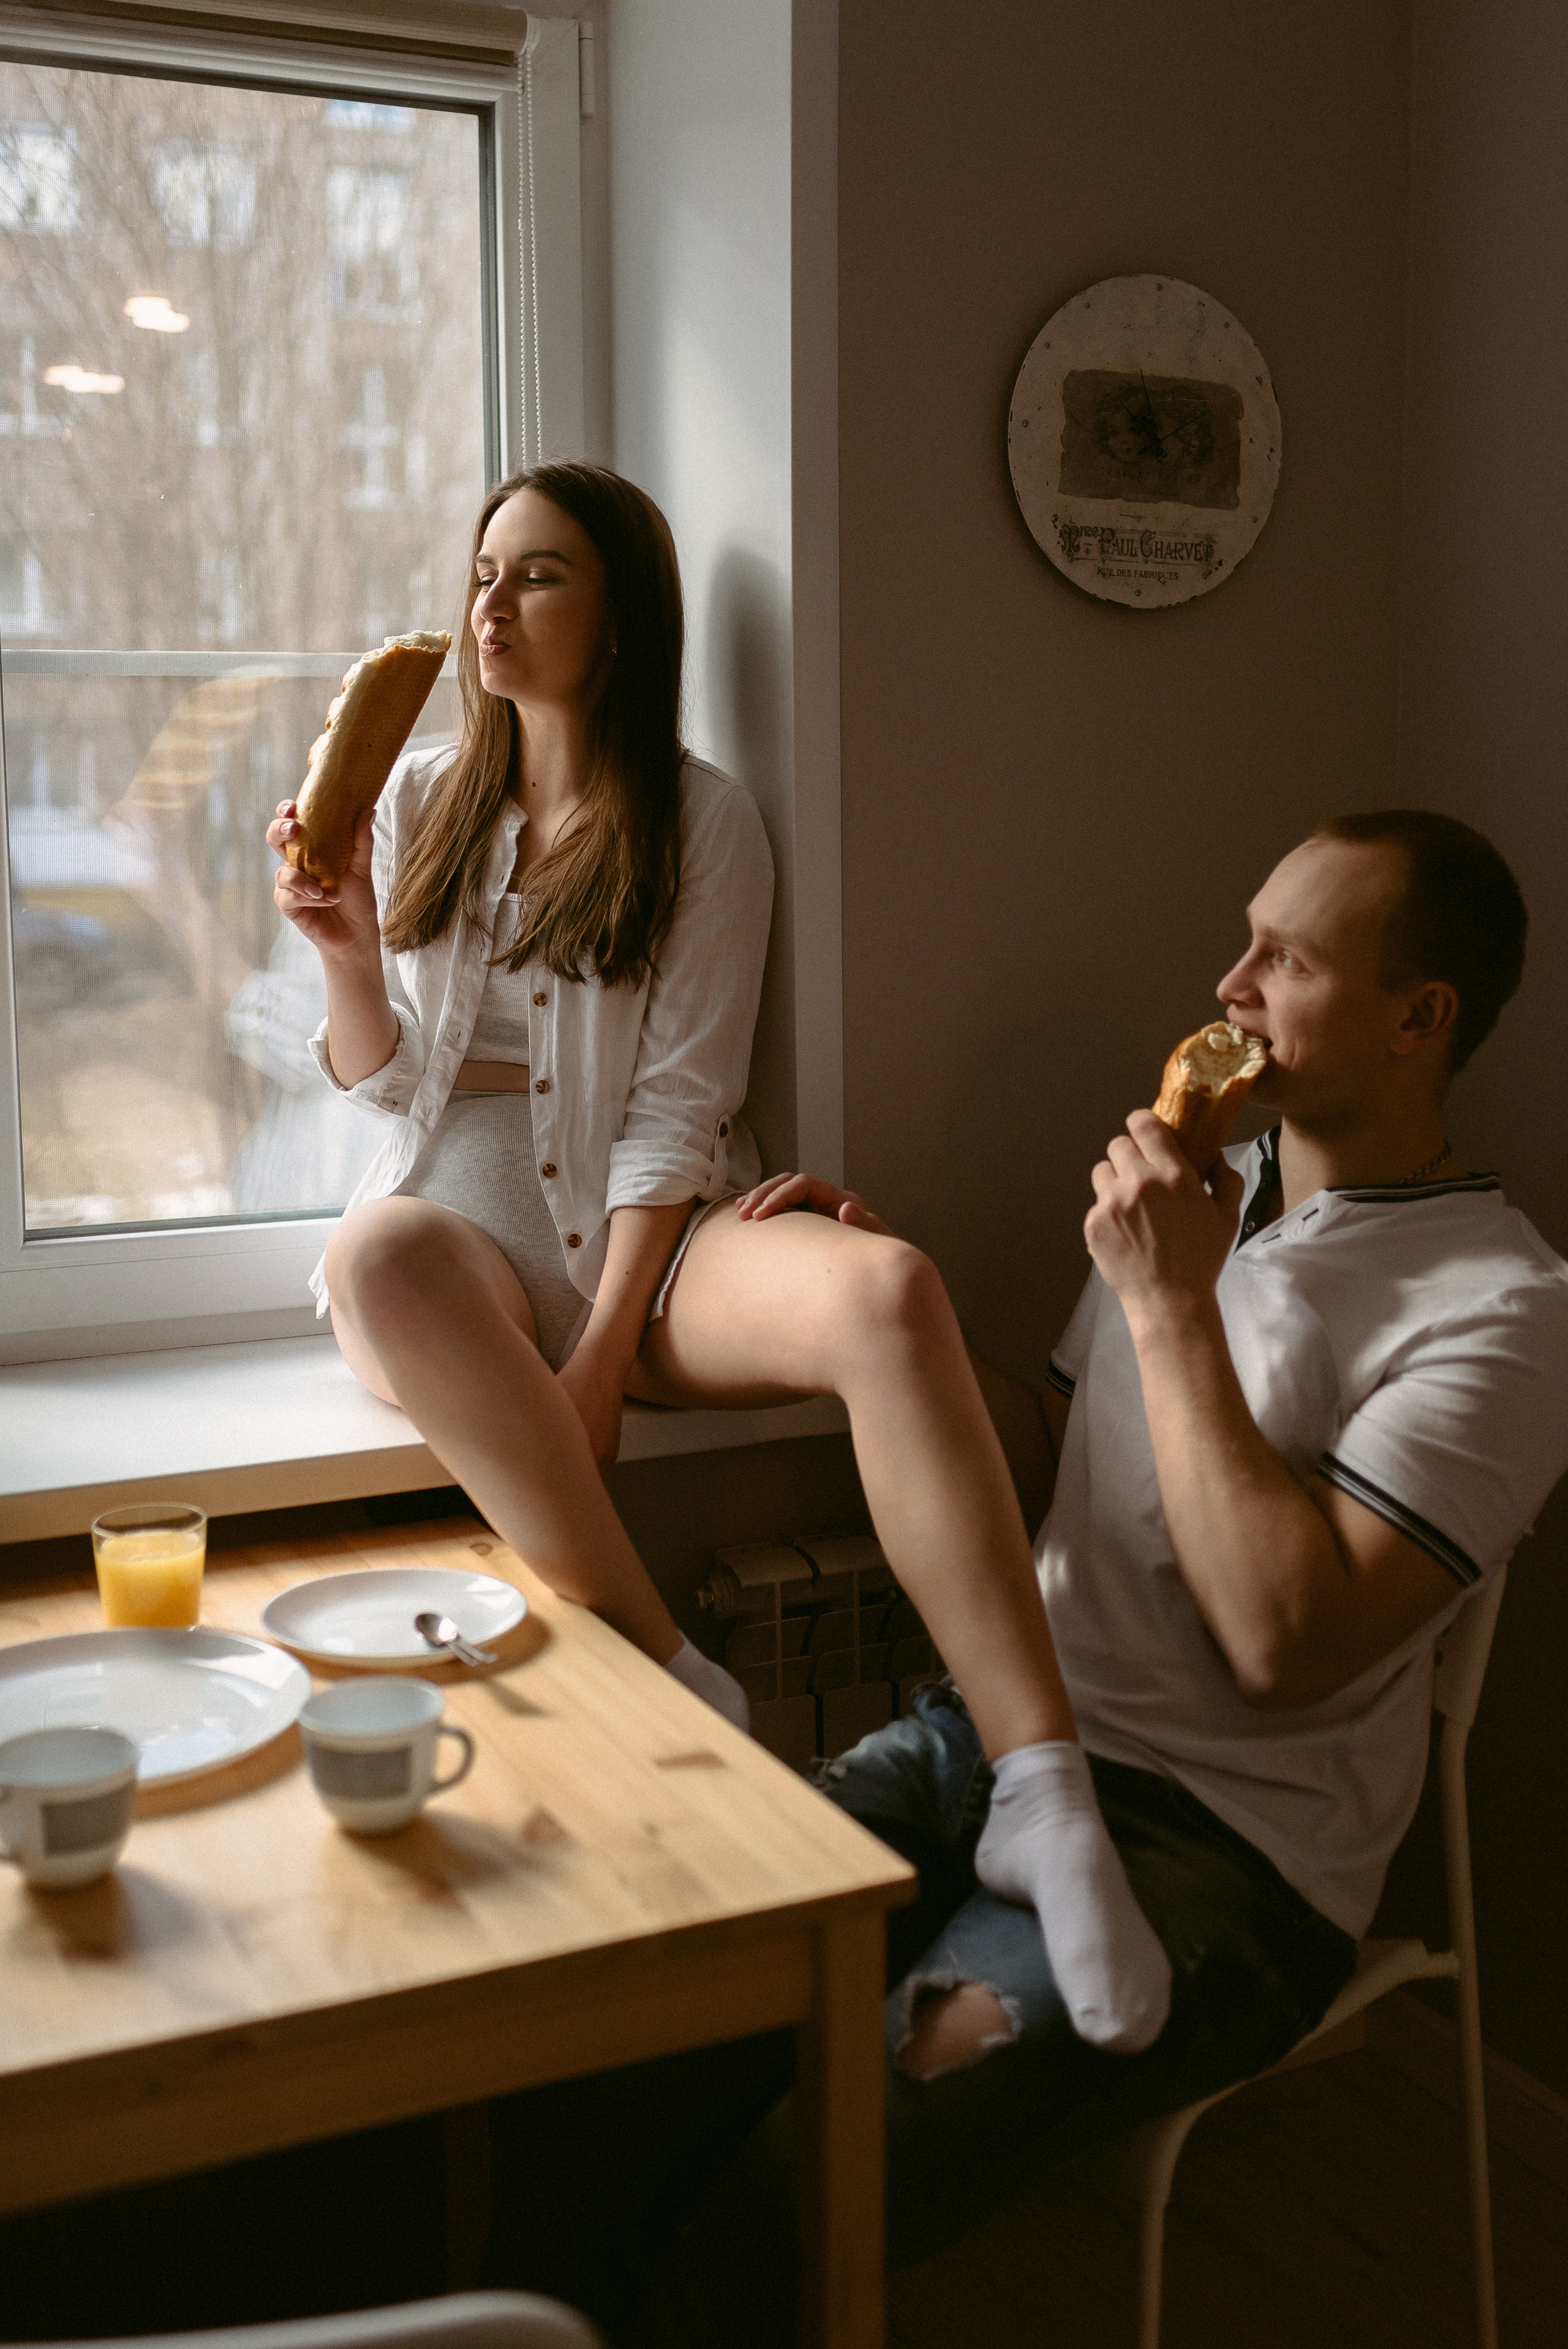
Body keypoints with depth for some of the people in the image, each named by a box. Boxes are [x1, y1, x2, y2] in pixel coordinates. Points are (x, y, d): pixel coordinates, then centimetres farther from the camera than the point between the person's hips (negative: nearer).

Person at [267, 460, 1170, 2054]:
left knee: (886, 1288, -33)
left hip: (641, 1236, -1)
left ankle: (1042, 1797, -38)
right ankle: (672, 1682, -34)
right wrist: (344, 953, -10)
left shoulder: (701, 825, 4)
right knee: (380, 1252, -37)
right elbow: (383, 1083, 11)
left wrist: (605, 1350, -16)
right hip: (464, 1231, 2)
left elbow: (677, 1103, -5)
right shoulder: (420, 804, 13)